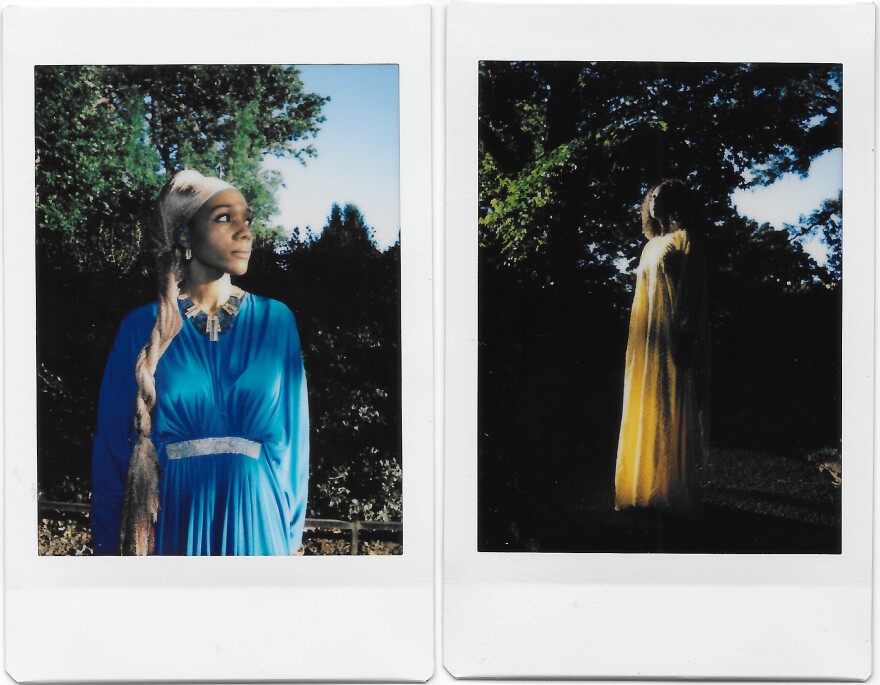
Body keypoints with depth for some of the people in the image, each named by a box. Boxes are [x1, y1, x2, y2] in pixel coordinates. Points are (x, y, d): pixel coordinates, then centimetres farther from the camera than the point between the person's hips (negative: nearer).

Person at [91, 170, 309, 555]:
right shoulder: (144, 328, -1)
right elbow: (114, 442, 2)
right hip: (170, 519, -1)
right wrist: (110, 545, 0)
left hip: (256, 520, 1)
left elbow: (291, 436, 4)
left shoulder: (275, 322, 3)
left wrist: (290, 537, 2)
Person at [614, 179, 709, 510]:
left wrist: (684, 336, -19)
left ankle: (676, 489, -2)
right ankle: (647, 482, 12)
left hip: (671, 338, -8)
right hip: (647, 339, 8)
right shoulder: (651, 246, 19)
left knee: (671, 411, -6)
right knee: (646, 411, 7)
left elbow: (692, 293, -11)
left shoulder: (686, 240, -3)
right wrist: (637, 342, 14)